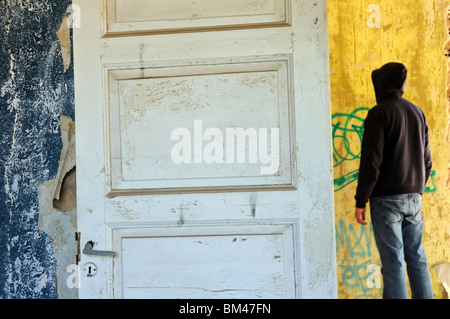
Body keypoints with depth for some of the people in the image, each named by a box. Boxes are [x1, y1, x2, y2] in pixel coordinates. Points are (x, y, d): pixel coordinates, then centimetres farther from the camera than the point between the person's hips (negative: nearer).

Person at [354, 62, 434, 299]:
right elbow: (426, 159, 16)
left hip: (387, 199, -7)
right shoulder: (417, 113, 13)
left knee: (393, 262, -2)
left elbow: (371, 161, -15)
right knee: (416, 257, 14)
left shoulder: (379, 113, -9)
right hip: (413, 198, 7)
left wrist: (361, 201, -11)